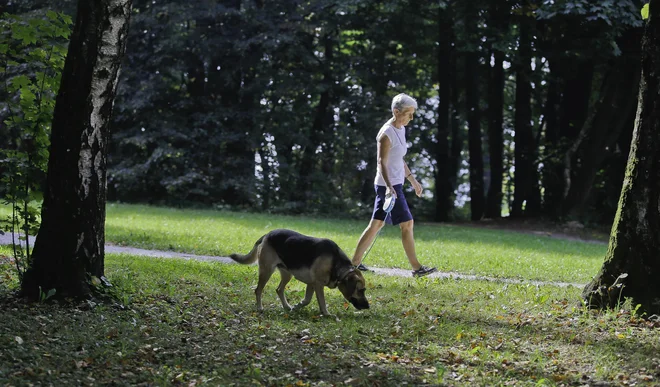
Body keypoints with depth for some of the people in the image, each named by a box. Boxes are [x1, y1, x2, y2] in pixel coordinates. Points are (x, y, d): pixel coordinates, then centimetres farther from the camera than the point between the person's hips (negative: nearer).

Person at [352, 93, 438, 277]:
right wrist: (389, 186, -35)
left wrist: (412, 180, 24)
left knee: (376, 224, 11)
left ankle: (355, 262, 15)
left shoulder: (401, 130, 12)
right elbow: (382, 163, -23)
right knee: (407, 224, -5)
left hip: (394, 185, 9)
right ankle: (416, 268, 2)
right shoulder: (386, 134, -17)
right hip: (388, 186, -9)